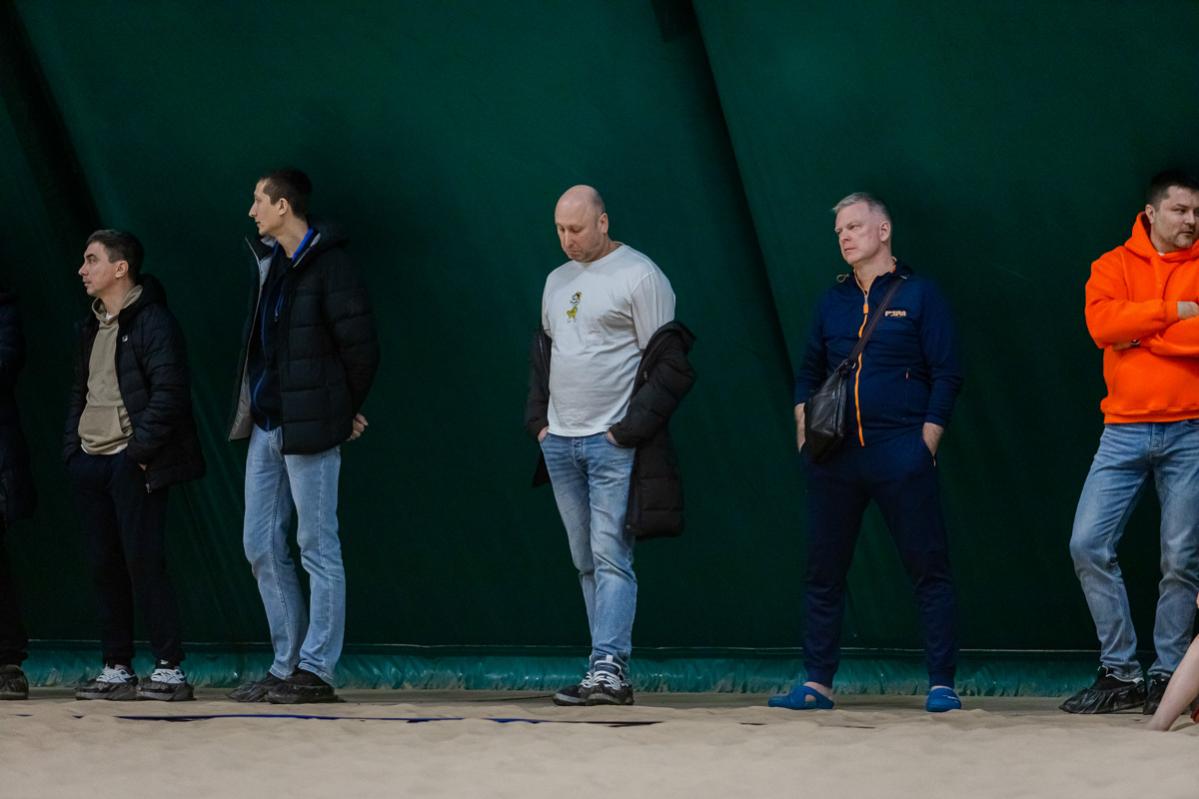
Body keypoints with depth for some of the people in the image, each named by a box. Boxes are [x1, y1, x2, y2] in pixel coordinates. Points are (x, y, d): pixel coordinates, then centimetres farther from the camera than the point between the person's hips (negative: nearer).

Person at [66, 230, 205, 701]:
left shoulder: (152, 321, -8)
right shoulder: (92, 327, 17)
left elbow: (169, 392, -14)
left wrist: (138, 450, -16)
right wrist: (72, 447, 10)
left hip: (132, 464, -8)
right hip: (90, 464, 8)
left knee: (143, 563, -9)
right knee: (105, 567, 7)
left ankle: (170, 669, -6)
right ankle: (116, 670, 12)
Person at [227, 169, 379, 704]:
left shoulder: (327, 264, -12)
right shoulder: (267, 259, 13)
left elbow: (360, 345, -13)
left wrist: (345, 409, -2)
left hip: (308, 428, -9)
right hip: (265, 421, 9)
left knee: (318, 549, -3)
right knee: (262, 546, 9)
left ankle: (316, 671, 0)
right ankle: (287, 666, 15)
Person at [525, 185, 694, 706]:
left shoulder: (640, 276, -6)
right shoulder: (558, 281, 17)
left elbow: (668, 364, -9)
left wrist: (630, 429, -14)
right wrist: (537, 419, 13)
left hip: (613, 444, -7)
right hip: (559, 442, 7)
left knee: (610, 557, -11)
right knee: (586, 562, 6)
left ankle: (608, 669, -15)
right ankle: (610, 668, 9)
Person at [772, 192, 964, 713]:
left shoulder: (918, 295, 1)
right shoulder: (833, 302, 14)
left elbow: (947, 376, -2)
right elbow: (809, 372, 20)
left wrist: (925, 445, -8)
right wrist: (804, 432, 6)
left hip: (900, 455, -5)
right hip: (835, 457, 5)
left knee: (928, 569, -4)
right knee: (824, 571, 6)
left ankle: (942, 685, 0)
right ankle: (817, 684, 12)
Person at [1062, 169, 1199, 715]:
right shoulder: (1114, 266, 7)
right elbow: (1102, 323, -11)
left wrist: (1139, 334, -12)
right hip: (1124, 429, 1)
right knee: (1089, 545, -6)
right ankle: (1119, 673, 4)